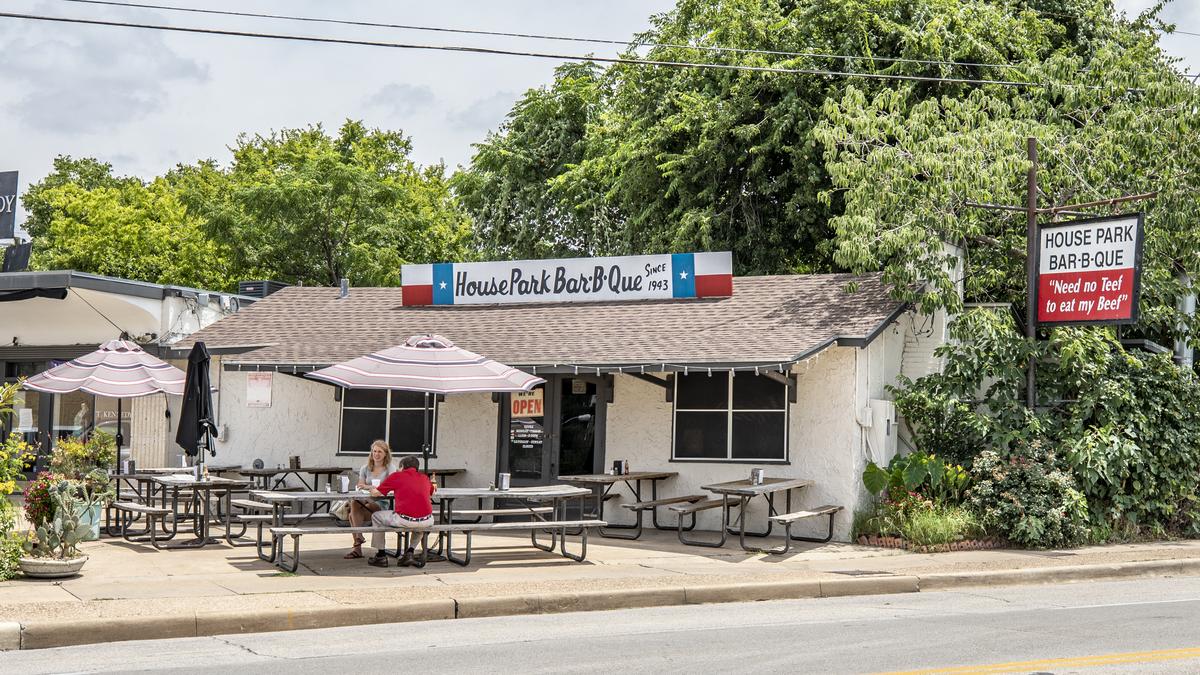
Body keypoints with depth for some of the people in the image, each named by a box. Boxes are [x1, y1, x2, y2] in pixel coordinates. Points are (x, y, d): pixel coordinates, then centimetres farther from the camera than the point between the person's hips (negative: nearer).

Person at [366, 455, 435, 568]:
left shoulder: (396, 476, 6)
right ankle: (410, 552, 30)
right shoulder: (424, 478, 17)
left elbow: (375, 493, 12)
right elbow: (432, 492, 39)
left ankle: (381, 556, 25)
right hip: (426, 522, 4)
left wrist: (373, 490, 36)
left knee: (376, 516, 23)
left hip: (405, 520, -4)